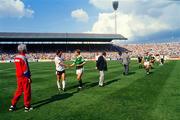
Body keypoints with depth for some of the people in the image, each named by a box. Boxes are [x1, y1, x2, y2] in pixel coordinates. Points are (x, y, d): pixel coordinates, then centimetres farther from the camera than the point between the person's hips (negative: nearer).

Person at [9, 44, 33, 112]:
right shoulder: (23, 58, -19)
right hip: (24, 77, -8)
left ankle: (13, 105, 21)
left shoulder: (16, 57, 6)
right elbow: (25, 69, -19)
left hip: (18, 77, 8)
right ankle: (27, 107, 13)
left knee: (19, 91, 18)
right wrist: (29, 77, -11)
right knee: (27, 92, 4)